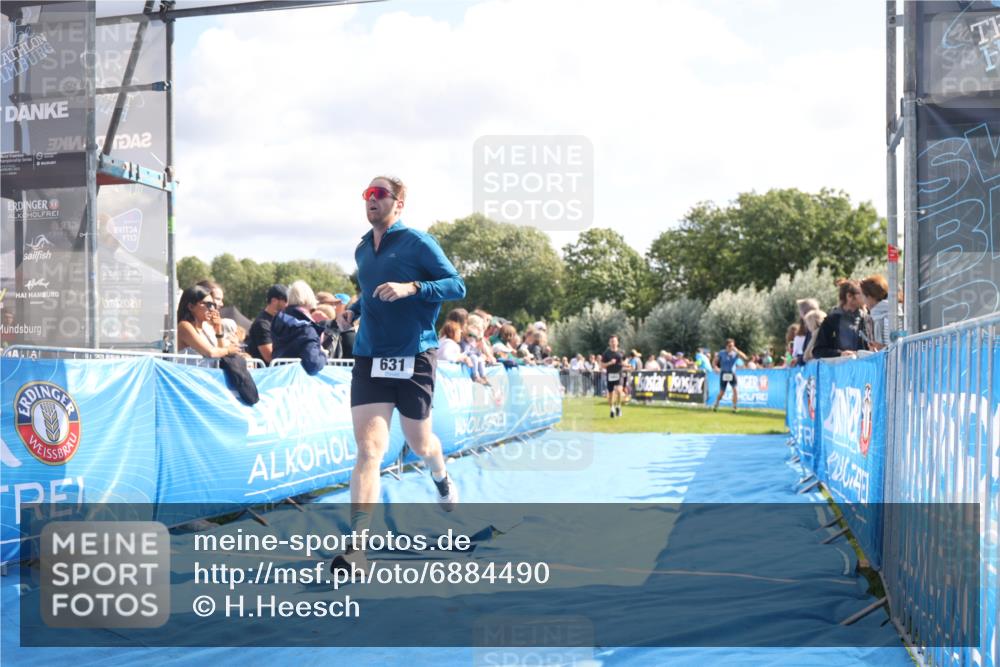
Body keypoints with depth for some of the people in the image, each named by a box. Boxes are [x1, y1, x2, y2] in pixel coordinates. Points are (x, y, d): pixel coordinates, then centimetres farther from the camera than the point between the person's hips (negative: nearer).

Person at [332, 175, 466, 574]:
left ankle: (442, 480, 52)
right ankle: (358, 550, -17)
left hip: (413, 357, -3)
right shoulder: (362, 251, 14)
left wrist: (411, 288, -23)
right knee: (368, 449, -12)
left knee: (419, 443, 14)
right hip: (369, 358, 3)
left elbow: (457, 286, -9)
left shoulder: (418, 243, -5)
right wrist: (353, 309, 9)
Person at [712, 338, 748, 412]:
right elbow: (715, 362, 7)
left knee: (735, 389, -20)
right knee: (722, 392, 4)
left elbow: (745, 358, -15)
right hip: (724, 373, -1)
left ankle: (734, 407, -11)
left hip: (732, 373, 1)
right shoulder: (721, 353, -2)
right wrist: (716, 368, -13)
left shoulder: (735, 353, -1)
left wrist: (737, 351, -22)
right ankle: (716, 405, 30)